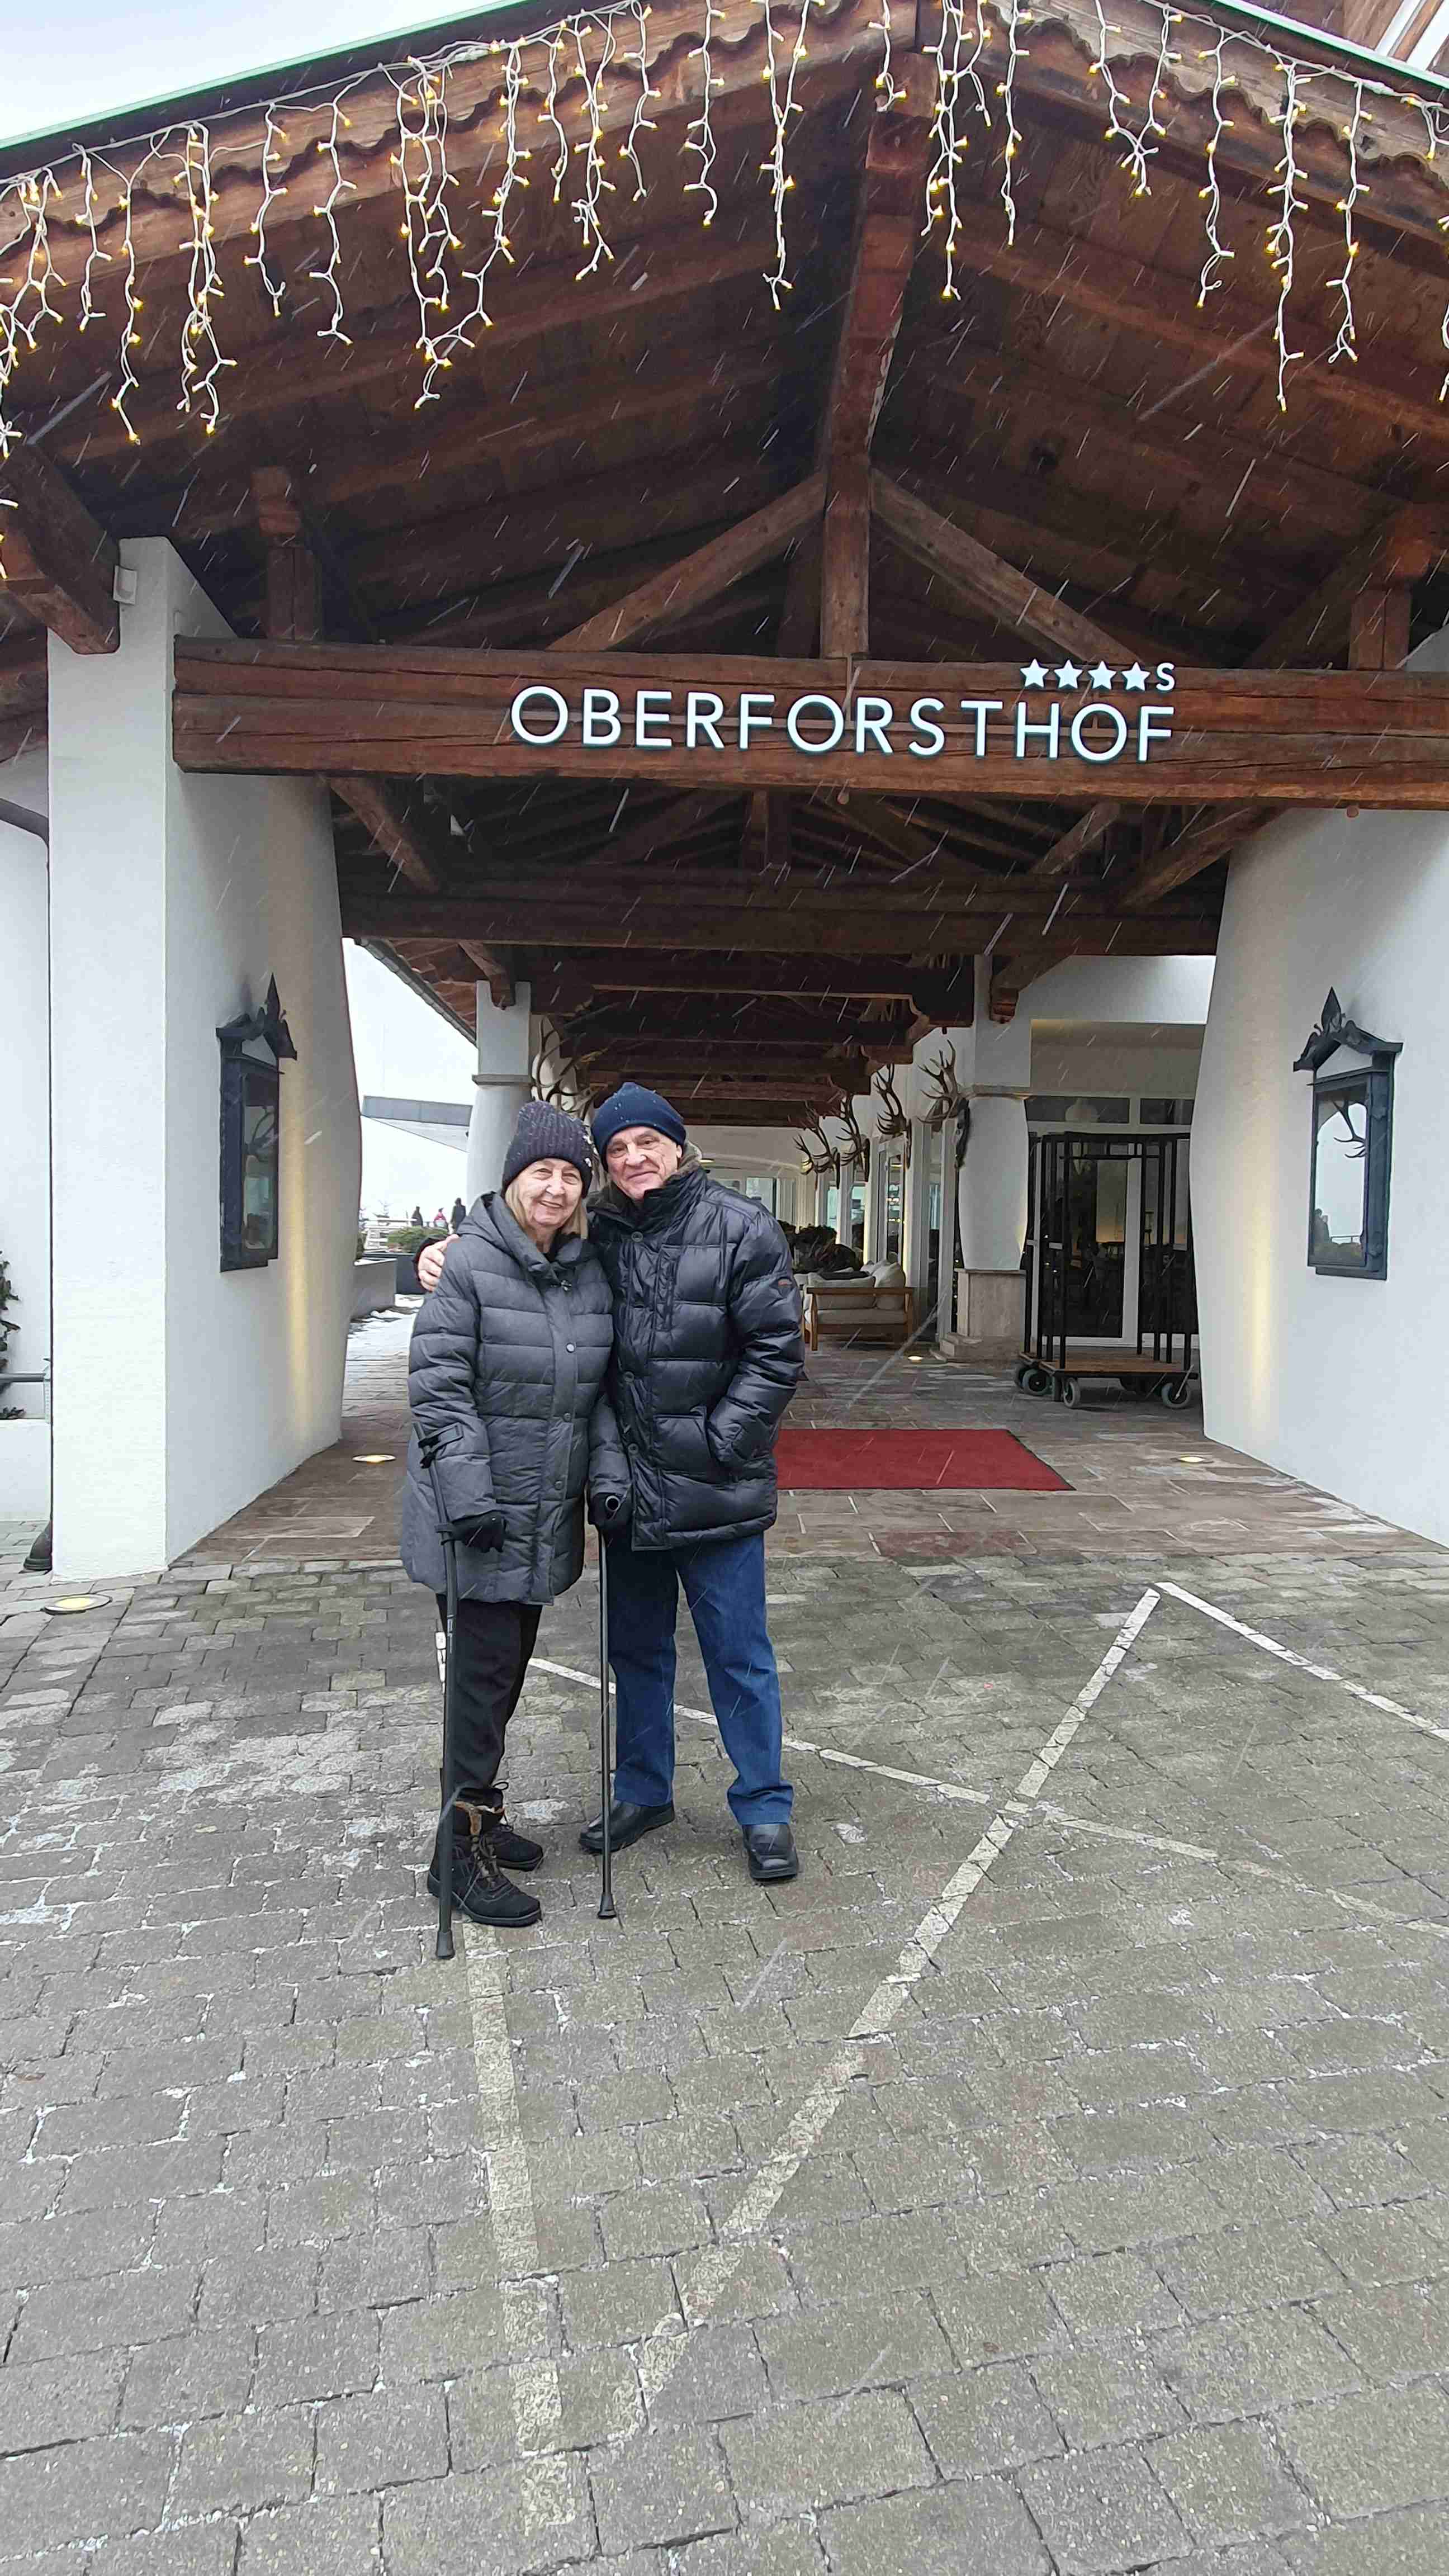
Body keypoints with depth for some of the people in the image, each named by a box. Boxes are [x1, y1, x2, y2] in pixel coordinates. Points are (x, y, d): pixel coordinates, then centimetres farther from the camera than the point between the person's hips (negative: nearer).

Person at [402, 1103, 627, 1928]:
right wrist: (471, 1495, -22)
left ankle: (480, 1813, 33)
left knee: (509, 1666, 17)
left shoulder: (588, 1268, 7)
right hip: (480, 1514, -7)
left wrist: (608, 1471, 2)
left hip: (546, 1511, 7)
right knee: (487, 1670, -4)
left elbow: (599, 1387, 13)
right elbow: (438, 1385, -17)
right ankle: (463, 1848, 10)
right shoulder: (470, 1263, -13)